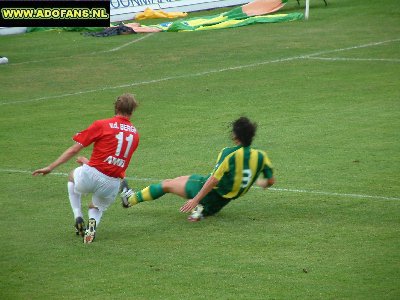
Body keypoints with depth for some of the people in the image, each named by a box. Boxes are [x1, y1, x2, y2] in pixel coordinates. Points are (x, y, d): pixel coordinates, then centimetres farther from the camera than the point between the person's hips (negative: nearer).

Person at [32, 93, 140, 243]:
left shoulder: (101, 125, -2)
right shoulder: (135, 134, 11)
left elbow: (74, 149, -2)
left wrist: (50, 167, 5)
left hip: (91, 176, -3)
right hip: (113, 185, 3)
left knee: (73, 176, 33)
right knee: (96, 208, 33)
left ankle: (78, 217, 17)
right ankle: (93, 221, -5)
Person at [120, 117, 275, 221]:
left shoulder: (229, 153, -24)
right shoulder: (260, 156, -9)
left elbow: (213, 180, -26)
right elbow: (270, 181, 0)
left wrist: (196, 199, -23)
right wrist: (260, 183, 23)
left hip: (210, 194, -6)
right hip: (222, 202, 6)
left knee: (167, 184, 9)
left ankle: (131, 199, 20)